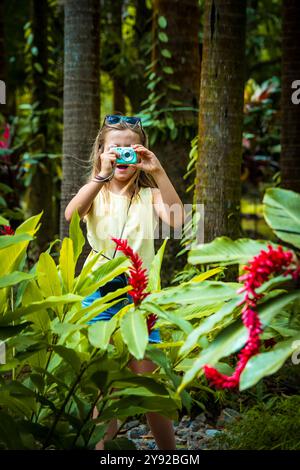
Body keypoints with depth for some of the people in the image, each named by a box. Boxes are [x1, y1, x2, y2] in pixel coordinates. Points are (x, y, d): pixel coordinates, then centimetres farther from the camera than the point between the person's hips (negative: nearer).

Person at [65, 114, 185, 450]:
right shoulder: (95, 192, 5)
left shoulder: (149, 195, 5)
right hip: (99, 293, 0)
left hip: (139, 295, 0)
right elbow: (71, 214, -19)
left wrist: (158, 172, -23)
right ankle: (102, 440, 19)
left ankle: (169, 450, 15)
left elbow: (177, 220, -17)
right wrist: (102, 175, -29)